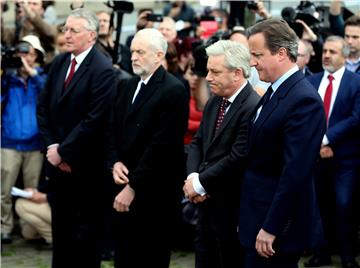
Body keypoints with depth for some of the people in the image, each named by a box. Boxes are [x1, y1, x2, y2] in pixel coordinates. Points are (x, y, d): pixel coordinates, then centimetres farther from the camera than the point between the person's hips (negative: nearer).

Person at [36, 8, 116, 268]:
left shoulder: (103, 70, -16)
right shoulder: (59, 62, 7)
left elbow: (94, 120, -20)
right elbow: (44, 107, 10)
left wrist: (63, 151, -15)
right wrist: (52, 145, -3)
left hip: (86, 166, -7)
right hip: (58, 162, 7)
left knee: (86, 233, 5)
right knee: (60, 227, 15)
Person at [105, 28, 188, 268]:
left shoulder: (173, 91, -12)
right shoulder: (128, 86, 14)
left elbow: (161, 143, -17)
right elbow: (113, 130, 16)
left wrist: (133, 186, -17)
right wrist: (115, 162, -3)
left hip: (154, 193, -7)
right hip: (125, 186, 7)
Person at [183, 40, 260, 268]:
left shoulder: (253, 107, -20)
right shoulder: (214, 102, 9)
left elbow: (238, 158, -24)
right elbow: (198, 143, 13)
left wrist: (200, 183, -15)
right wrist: (192, 177, -6)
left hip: (233, 206, -8)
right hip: (208, 200, 8)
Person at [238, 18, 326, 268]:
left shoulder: (304, 100, -20)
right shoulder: (276, 91, 9)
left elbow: (295, 173, -24)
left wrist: (271, 228, -22)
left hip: (278, 224, -9)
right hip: (258, 217, 9)